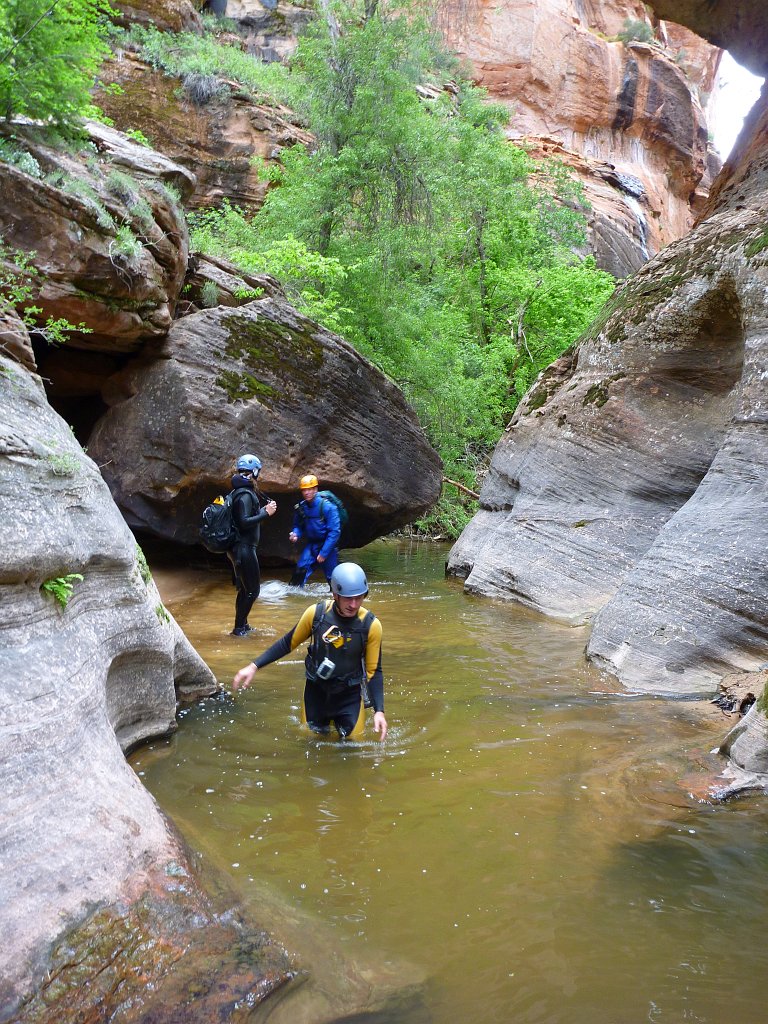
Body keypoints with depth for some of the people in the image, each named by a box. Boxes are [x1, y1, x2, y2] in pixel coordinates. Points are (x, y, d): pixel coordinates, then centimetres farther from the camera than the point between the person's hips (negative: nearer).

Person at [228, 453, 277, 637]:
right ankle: (239, 627, 2)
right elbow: (244, 522, -25)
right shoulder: (246, 494, -18)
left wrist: (264, 509, 13)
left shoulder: (239, 492, 13)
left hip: (238, 548, 10)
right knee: (252, 589, -3)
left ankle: (242, 625, 27)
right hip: (244, 548, -10)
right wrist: (266, 513, -19)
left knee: (244, 588, 18)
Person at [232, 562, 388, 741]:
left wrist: (379, 711, -19)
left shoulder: (371, 625, -19)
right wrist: (254, 666, -6)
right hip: (316, 691, 1)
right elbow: (287, 643, -2)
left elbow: (374, 671, -9)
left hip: (349, 696, -1)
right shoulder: (316, 613, -18)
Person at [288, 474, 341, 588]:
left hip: (327, 545, -4)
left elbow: (334, 531, -19)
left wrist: (324, 553, -20)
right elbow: (298, 526, 13)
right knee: (300, 569, -13)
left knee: (332, 577, 2)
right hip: (311, 545, 4)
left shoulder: (327, 506, -18)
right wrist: (295, 534, -12)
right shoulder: (301, 507, -2)